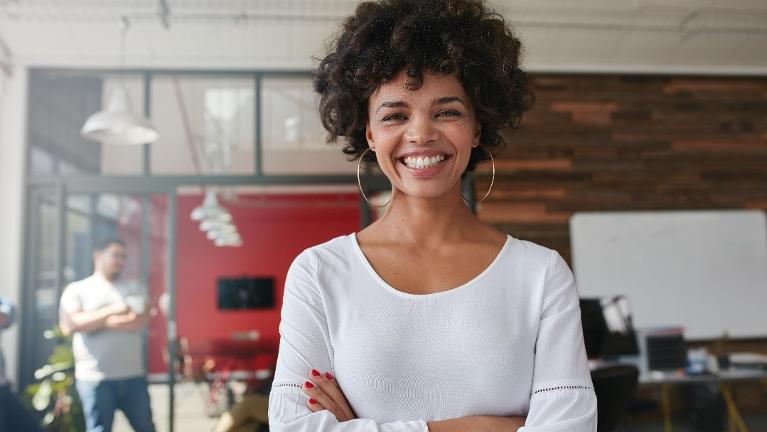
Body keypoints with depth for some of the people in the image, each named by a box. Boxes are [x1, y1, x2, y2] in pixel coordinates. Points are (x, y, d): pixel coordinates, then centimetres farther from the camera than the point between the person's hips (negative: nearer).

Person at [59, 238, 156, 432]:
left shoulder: (131, 289, 12)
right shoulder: (76, 290, 5)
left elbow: (142, 320, -4)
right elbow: (69, 325, -11)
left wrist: (102, 323, -11)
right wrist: (111, 311, -14)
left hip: (133, 375, 3)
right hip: (96, 378, -3)